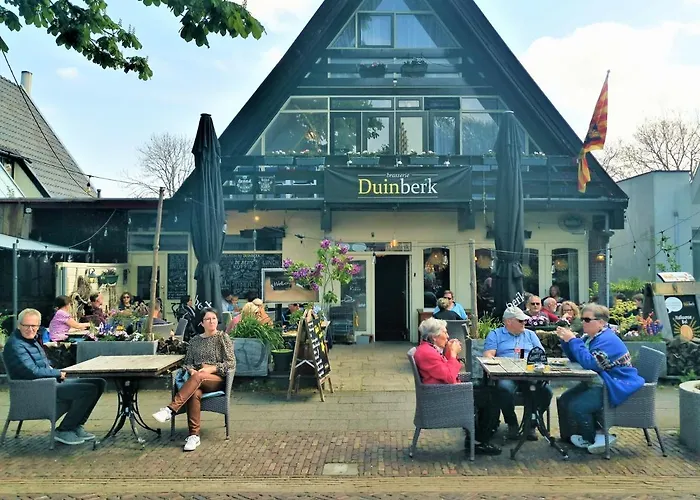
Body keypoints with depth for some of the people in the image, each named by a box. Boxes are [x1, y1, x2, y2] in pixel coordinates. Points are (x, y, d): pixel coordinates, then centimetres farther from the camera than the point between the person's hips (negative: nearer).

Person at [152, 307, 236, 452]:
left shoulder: (223, 338, 5)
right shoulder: (194, 340, 16)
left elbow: (231, 364, -1)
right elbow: (188, 362, 13)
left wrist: (212, 368, -13)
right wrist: (191, 370, -9)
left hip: (218, 379, -2)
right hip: (197, 379, 2)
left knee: (198, 377, -36)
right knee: (195, 393, -34)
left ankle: (170, 410, -42)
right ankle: (193, 435, -33)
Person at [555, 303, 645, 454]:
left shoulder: (607, 340, -21)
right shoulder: (590, 337, 10)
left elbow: (589, 362, -31)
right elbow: (575, 357, 15)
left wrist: (573, 340, -26)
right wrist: (565, 340, -2)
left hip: (616, 386, -11)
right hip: (599, 382, 11)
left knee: (576, 406, -23)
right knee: (563, 400, 7)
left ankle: (591, 439, 1)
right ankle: (568, 437, 19)